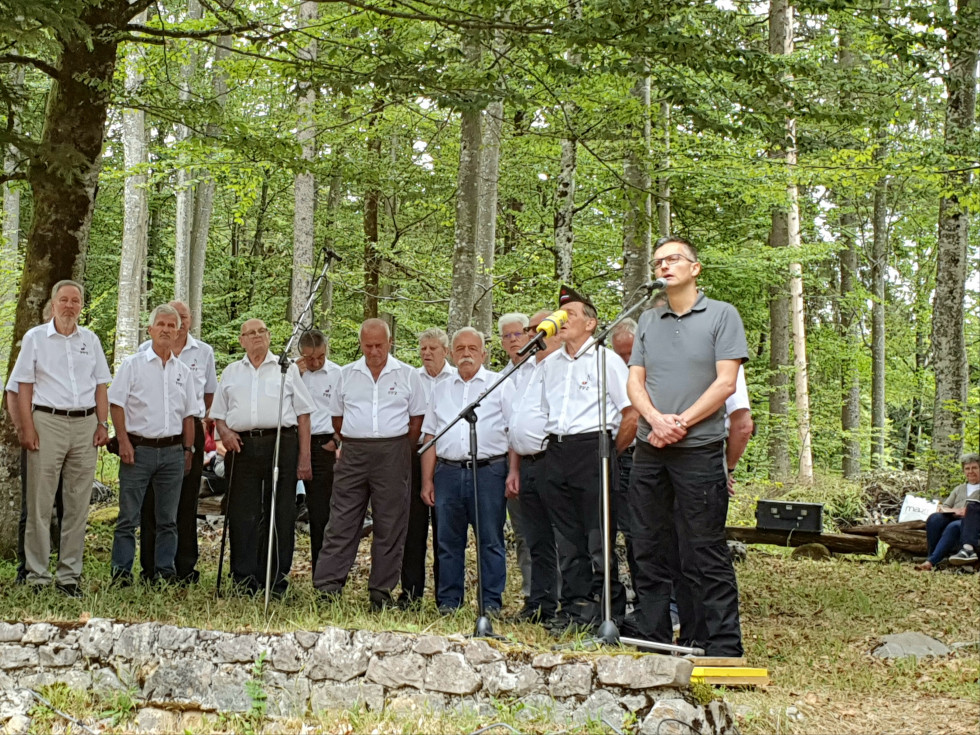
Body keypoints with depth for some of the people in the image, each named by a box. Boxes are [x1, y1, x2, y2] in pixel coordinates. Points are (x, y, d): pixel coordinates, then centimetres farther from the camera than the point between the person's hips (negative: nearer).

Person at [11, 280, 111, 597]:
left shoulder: (90, 340, 13)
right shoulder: (35, 338, 4)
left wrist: (103, 424, 4)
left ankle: (69, 574, 12)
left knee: (79, 504, 5)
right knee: (40, 502, -3)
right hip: (48, 421, -3)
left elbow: (101, 386, 14)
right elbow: (24, 387, 1)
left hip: (85, 425, 3)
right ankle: (37, 574, 3)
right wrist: (27, 426, -8)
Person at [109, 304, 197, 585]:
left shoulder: (183, 371, 14)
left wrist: (188, 450, 10)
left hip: (173, 451, 4)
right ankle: (121, 571, 0)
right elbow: (116, 404, -3)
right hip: (139, 448, -4)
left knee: (167, 518, 7)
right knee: (128, 516, -3)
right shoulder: (132, 364, 2)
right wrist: (124, 442, -11)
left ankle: (165, 570, 12)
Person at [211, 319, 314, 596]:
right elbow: (218, 414, 19)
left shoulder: (287, 369, 12)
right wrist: (224, 431, -5)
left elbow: (303, 414, 7)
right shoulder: (231, 373, 19)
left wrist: (304, 457, -1)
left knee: (280, 513, -1)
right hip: (241, 446, 2)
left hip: (281, 445, -2)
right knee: (242, 514, 0)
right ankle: (244, 579, 6)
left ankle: (276, 579, 6)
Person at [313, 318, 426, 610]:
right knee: (341, 523, -1)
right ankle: (327, 588, 0)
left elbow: (417, 418, 7)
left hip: (393, 452, -1)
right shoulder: (348, 374, 10)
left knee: (390, 526, 2)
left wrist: (400, 452, 4)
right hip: (353, 454, 2)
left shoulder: (407, 375, 4)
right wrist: (354, 445, 12)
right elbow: (337, 416, 17)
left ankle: (381, 592, 9)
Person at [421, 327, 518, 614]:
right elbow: (430, 437, 17)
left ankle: (491, 602, 5)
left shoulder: (501, 385, 7)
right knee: (449, 541, 6)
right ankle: (448, 601, 14)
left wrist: (513, 471, -9)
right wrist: (427, 480, 10)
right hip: (449, 471, 3)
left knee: (491, 540, -1)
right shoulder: (441, 389, 18)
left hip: (489, 471, -3)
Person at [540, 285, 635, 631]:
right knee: (569, 537, 6)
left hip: (592, 448, -6)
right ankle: (574, 609, 10)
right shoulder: (551, 364, 18)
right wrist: (556, 445, 14)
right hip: (556, 453, 6)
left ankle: (608, 612, -1)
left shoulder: (606, 359, 0)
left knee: (599, 538, -6)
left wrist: (610, 453, 0)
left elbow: (632, 414, -4)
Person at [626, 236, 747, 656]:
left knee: (705, 554, -6)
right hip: (649, 450, 5)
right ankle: (653, 642, 15)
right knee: (650, 552, 8)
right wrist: (656, 419, -10)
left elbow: (725, 382, -6)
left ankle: (723, 649, -2)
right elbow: (635, 381, 10)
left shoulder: (721, 315, 2)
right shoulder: (648, 322, 16)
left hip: (699, 448, -5)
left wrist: (681, 424, -13)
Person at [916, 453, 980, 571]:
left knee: (953, 527, -38)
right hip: (951, 518, 4)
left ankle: (931, 561, -51)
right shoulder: (958, 489, 34)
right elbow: (946, 505, 21)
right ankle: (932, 555, -37)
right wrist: (943, 509, -3)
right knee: (934, 518, -31)